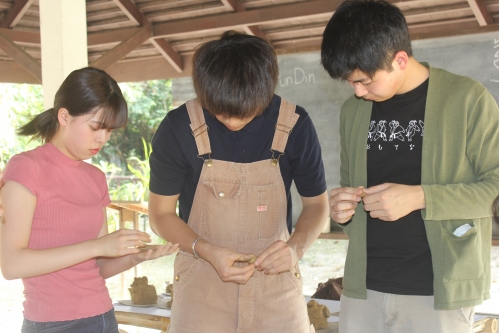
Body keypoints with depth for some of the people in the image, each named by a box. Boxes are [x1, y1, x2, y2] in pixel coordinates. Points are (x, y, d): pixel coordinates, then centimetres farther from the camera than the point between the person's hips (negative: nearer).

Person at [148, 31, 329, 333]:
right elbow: (161, 213, -1)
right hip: (202, 290, 0)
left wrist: (296, 247, -15)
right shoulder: (178, 128, -11)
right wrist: (206, 251, -18)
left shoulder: (295, 126, -9)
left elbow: (317, 204, 4)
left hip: (276, 288, 1)